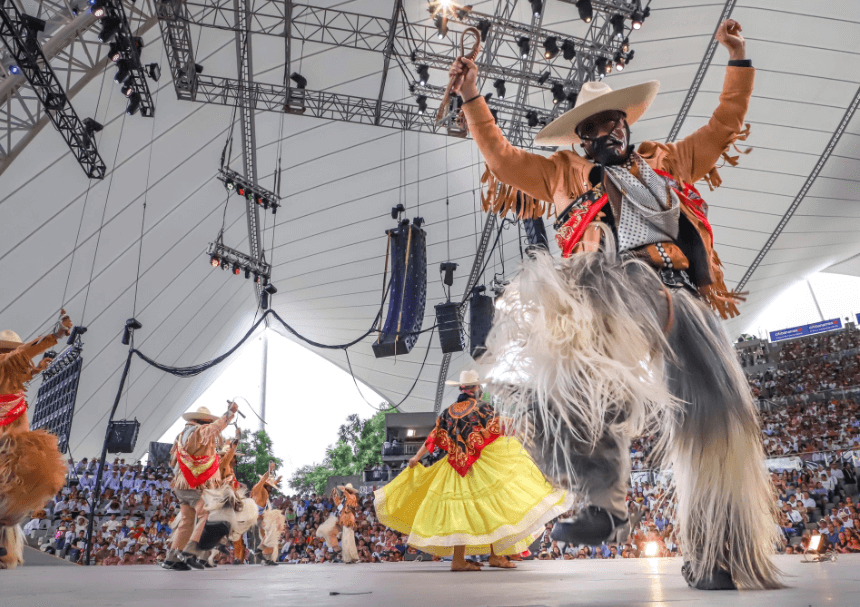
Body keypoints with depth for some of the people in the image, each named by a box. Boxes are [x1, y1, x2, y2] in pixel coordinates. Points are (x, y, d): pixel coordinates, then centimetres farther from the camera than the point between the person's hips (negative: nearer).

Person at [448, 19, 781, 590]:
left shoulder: (669, 160, 33)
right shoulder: (564, 173, 27)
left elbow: (724, 125, 39)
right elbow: (503, 157, 26)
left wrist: (739, 60, 34)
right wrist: (472, 98, 23)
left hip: (682, 299, 3)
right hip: (612, 295, -3)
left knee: (715, 422, -3)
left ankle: (714, 559, 11)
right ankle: (604, 501, -29)